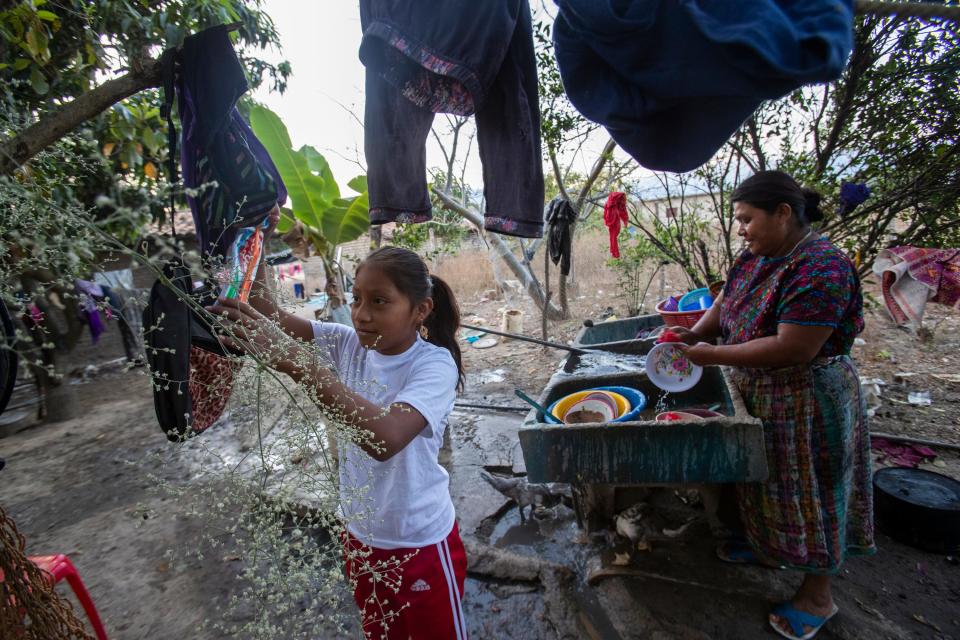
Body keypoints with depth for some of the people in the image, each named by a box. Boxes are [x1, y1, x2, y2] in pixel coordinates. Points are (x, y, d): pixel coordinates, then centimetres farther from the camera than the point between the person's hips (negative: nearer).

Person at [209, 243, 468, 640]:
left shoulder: (435, 364, -26)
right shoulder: (350, 344, -7)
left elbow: (385, 437, -42)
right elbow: (274, 319, -14)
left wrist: (294, 362, -47)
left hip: (421, 544, -5)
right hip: (362, 536, 5)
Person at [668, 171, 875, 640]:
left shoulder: (820, 268, -27)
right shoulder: (753, 258, 0)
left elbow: (792, 349, -31)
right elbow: (723, 306, 6)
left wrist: (713, 354, -25)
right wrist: (693, 335, -13)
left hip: (805, 402, -8)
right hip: (756, 392, 8)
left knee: (803, 493, 10)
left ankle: (817, 596, 33)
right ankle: (765, 546, 49)